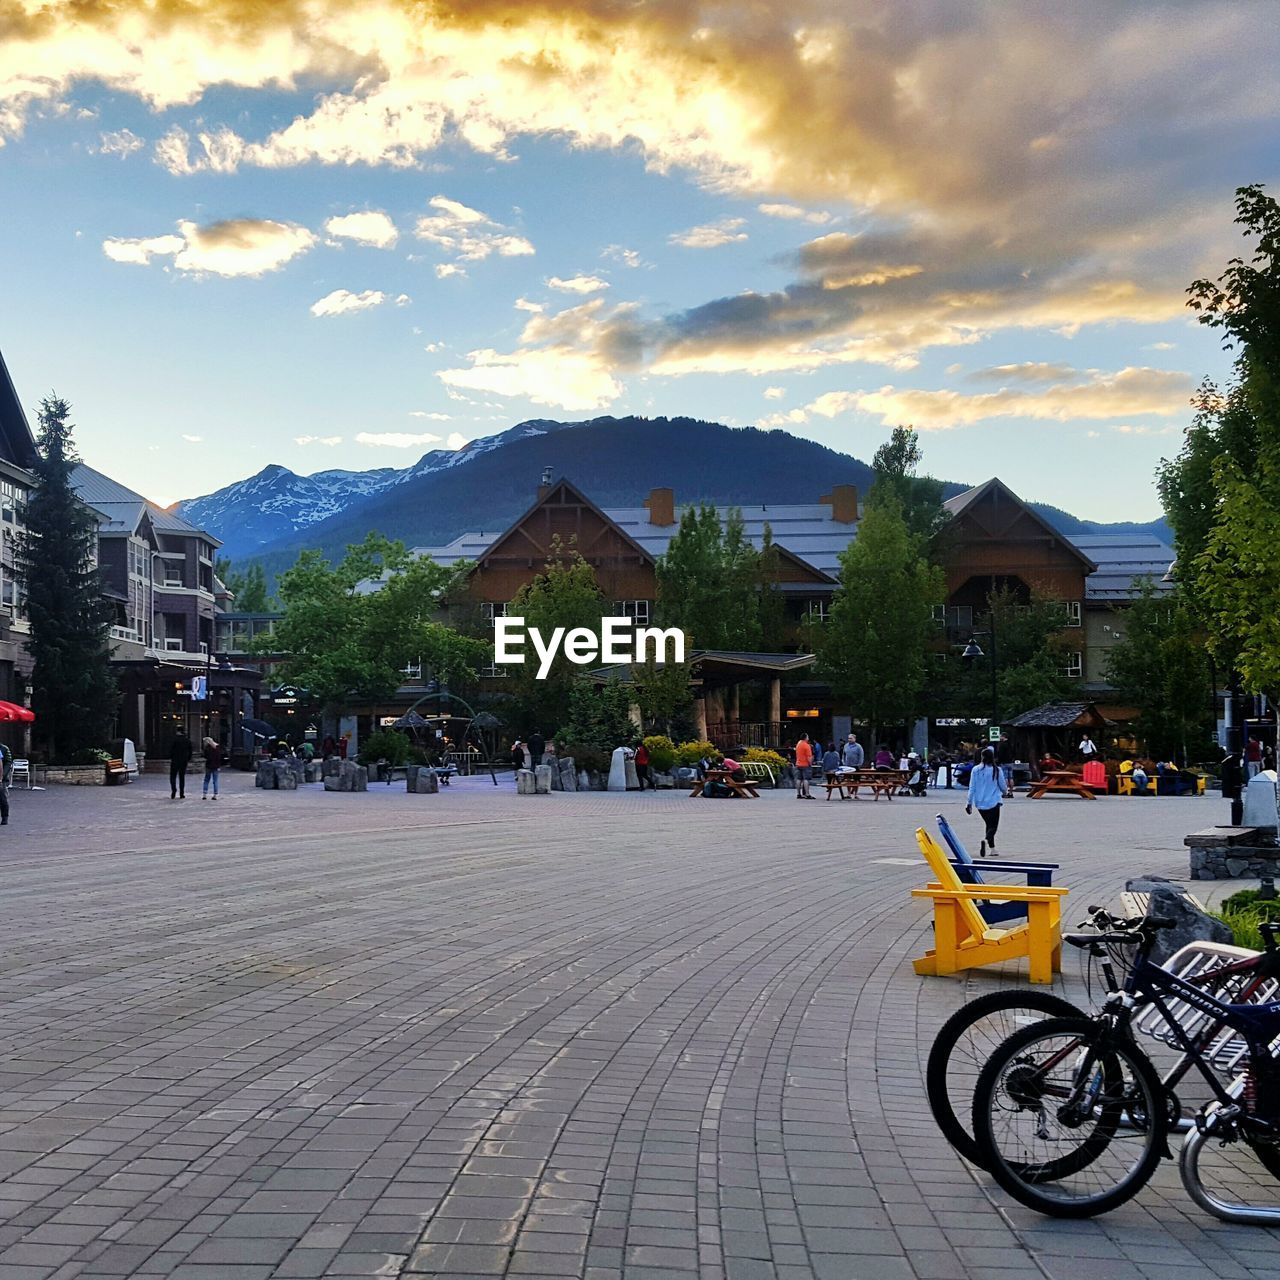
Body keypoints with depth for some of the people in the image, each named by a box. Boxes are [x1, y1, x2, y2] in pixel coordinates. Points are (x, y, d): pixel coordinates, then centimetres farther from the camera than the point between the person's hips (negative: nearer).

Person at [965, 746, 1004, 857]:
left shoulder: (976, 770, -3)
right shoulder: (996, 770, -8)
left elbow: (972, 787, -2)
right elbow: (1002, 786, 2)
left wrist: (969, 803, 5)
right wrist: (1003, 793, 25)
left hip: (980, 803, 3)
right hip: (993, 802, -3)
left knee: (989, 824, 20)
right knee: (993, 826, -2)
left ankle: (992, 848, 21)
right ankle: (985, 840, -32)